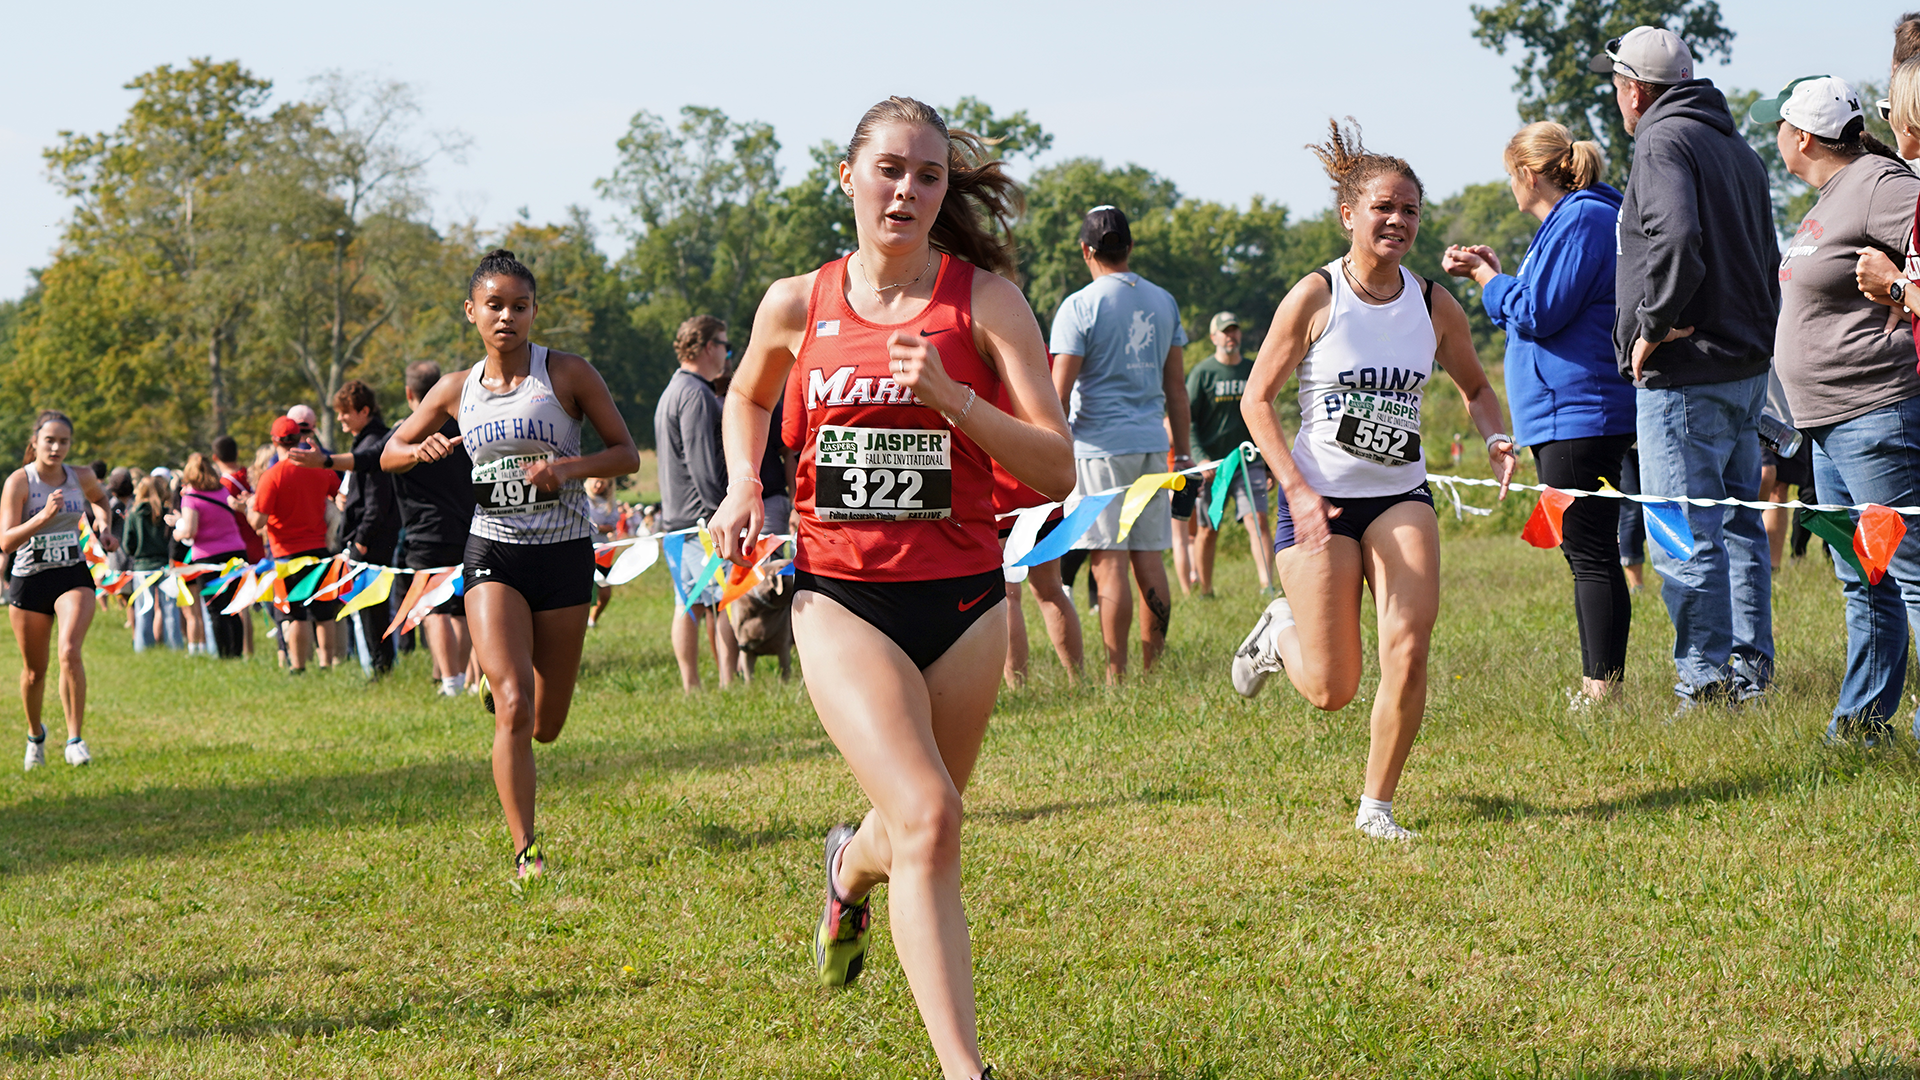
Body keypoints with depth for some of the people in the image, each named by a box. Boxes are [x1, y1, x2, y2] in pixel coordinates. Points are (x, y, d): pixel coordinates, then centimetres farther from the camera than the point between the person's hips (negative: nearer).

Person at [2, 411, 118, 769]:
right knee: (34, 669, 10)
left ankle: (75, 739, -18)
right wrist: (43, 517, -32)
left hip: (73, 576, 1)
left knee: (70, 651, -23)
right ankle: (35, 734, 38)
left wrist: (105, 527, 6)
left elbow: (100, 500, 25)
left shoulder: (82, 478, -1)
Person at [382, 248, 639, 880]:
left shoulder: (567, 374, -3)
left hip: (564, 552, 0)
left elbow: (627, 454, -1)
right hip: (494, 552, 0)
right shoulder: (456, 391, 5)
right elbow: (390, 455, 15)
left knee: (546, 726, 9)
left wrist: (569, 467, -20)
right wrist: (422, 451, -9)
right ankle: (526, 850, -8)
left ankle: (494, 675, 45)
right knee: (513, 709, -18)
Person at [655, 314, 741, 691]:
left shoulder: (672, 391, 19)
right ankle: (728, 685, -13)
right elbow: (704, 465, -20)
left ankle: (690, 686, 11)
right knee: (726, 602, -9)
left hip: (676, 516, 10)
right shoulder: (696, 394, -14)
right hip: (703, 518, -10)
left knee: (690, 602, 10)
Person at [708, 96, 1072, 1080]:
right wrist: (743, 485, 5)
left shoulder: (985, 298, -5)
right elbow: (747, 396, 24)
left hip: (962, 597, 1)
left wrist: (950, 398, -22)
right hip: (840, 597, -1)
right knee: (927, 817, -21)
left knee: (919, 828, 15)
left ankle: (851, 868, 54)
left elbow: (1055, 468, -9)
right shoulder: (797, 305, 1)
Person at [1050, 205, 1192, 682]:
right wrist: (1181, 452, 22)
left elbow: (1059, 394, -10)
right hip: (1150, 443, 5)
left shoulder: (1079, 307, -7)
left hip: (1100, 445, -5)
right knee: (1148, 558, 8)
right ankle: (1153, 671, 10)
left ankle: (1117, 676, -6)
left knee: (1109, 564, -5)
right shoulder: (1163, 302, 10)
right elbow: (1176, 387, 15)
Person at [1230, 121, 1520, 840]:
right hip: (1318, 500, -3)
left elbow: (1475, 386, 19)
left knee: (1408, 651, -19)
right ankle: (1282, 631, 35)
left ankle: (1377, 805, 0)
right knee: (1331, 691, -2)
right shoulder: (1315, 297, -9)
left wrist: (1494, 438, -3)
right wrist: (1297, 490, -16)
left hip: (1401, 497, 3)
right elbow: (1257, 398, -5)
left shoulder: (1434, 306, 2)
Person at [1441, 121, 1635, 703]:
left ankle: (1602, 687, -9)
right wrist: (1492, 273, 20)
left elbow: (1538, 313, -18)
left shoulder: (1583, 220, -13)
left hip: (1579, 411, -11)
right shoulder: (1570, 219, 20)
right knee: (1586, 552, 12)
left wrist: (1487, 276, -4)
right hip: (1571, 417, 11)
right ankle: (1600, 690, 15)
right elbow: (1549, 310, 25)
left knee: (1590, 553, -10)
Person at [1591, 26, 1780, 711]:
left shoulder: (1663, 142, -12)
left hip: (1683, 374, -9)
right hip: (1747, 364, 9)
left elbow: (1676, 237, -28)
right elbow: (1767, 258, 21)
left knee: (1684, 537, -6)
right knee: (1739, 523, 16)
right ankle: (1751, 670, 20)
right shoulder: (1737, 147, 17)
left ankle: (1706, 681, -6)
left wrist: (1652, 325, -18)